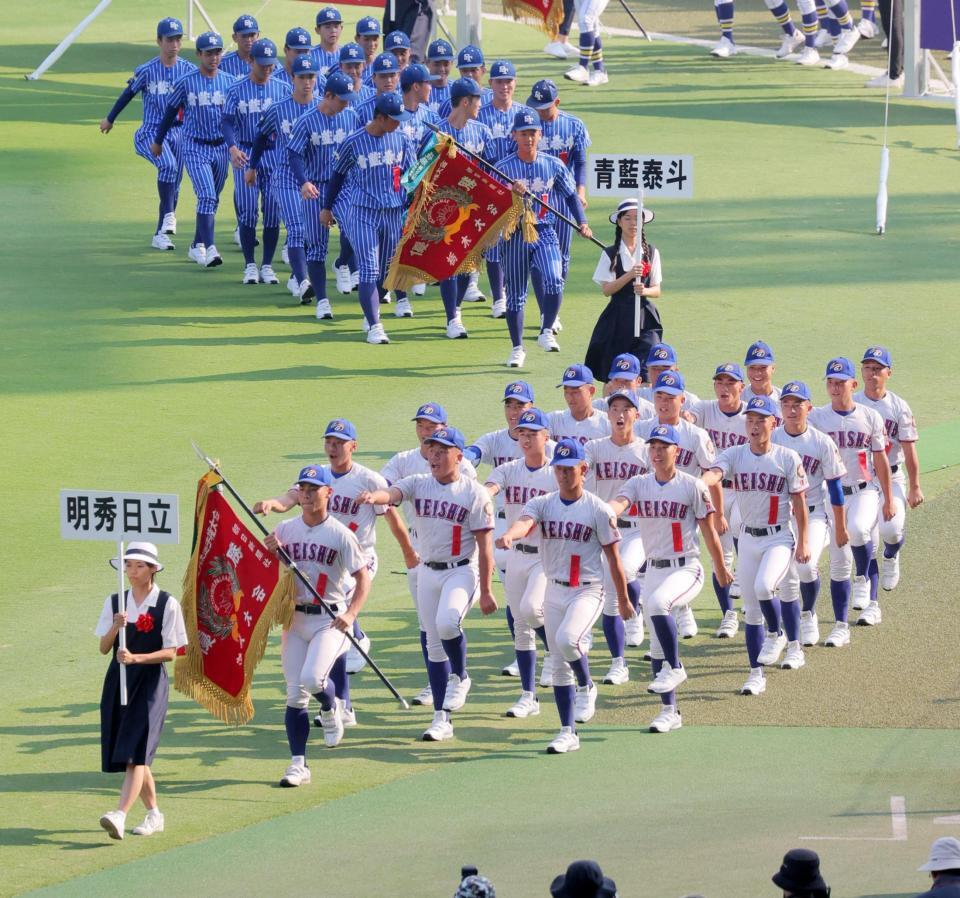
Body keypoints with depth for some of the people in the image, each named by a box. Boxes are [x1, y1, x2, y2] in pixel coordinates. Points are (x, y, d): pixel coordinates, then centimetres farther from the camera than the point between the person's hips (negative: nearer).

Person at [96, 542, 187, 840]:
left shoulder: (167, 604, -5)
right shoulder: (115, 602, 7)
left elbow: (171, 652, -8)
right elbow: (104, 647, 4)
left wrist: (136, 658, -21)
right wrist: (116, 627, -16)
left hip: (151, 683, -5)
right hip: (118, 681, 5)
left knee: (136, 751, -17)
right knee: (133, 755, 10)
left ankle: (120, 816, -28)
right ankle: (154, 814, 25)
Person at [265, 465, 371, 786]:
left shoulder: (340, 534, -6)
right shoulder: (285, 530, 7)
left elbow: (363, 578, -7)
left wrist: (351, 614, -21)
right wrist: (269, 552, -10)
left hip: (331, 619, -4)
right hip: (295, 618, 4)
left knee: (312, 679, -24)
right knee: (295, 695, 1)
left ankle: (331, 709, 12)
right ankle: (298, 764, 7)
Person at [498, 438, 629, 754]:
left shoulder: (598, 510, -7)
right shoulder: (542, 504, 1)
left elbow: (613, 558, -2)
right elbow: (525, 522, -22)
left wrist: (623, 600, 2)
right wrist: (508, 536, -46)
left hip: (588, 591, -5)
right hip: (554, 591, 5)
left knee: (567, 639, -30)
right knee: (558, 664, 7)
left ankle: (587, 688, -1)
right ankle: (568, 733, 15)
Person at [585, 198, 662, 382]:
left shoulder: (651, 253, 6)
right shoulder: (610, 254, 2)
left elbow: (657, 291, 7)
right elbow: (607, 289, -7)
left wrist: (644, 290, -16)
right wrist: (630, 275, -21)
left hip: (644, 317, 0)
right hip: (618, 317, 0)